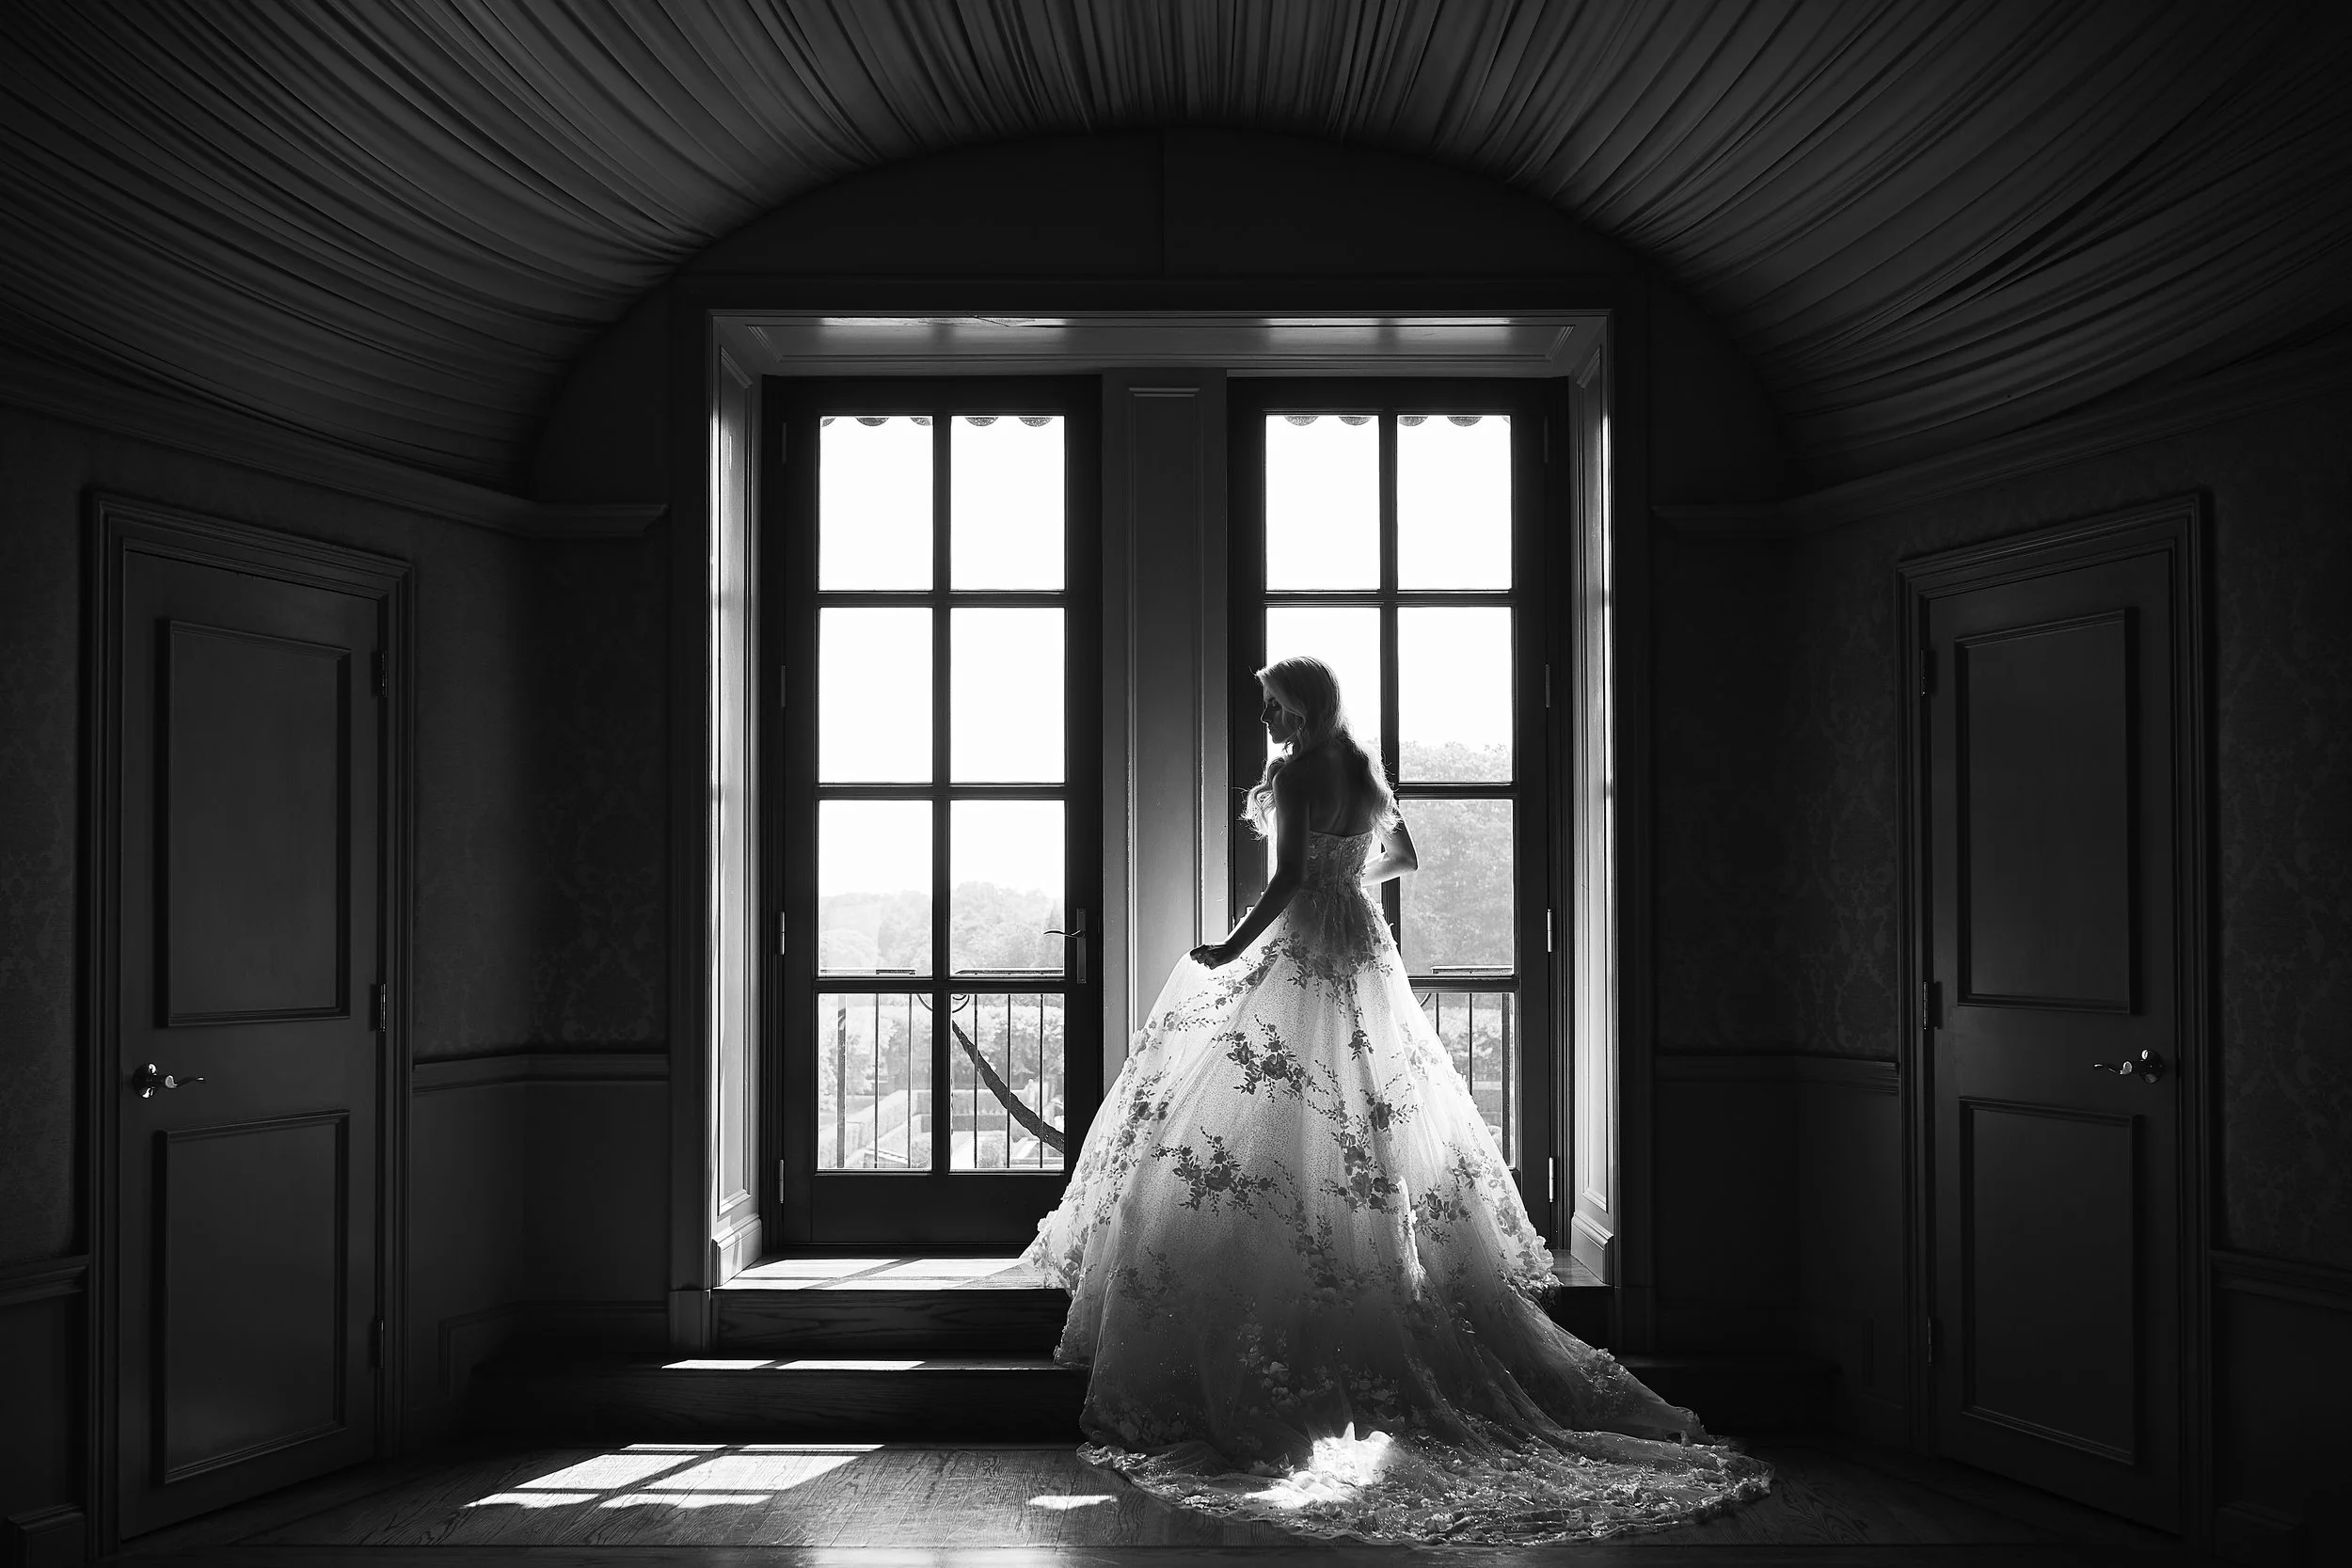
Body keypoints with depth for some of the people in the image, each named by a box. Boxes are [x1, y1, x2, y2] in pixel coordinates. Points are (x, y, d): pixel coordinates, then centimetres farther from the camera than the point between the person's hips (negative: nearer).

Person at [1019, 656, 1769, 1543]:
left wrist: (1230, 948, -16)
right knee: (1376, 1120, 16)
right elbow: (1400, 858, 23)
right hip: (1363, 955, 8)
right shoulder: (1364, 772, 11)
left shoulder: (1295, 775, -12)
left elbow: (1289, 877, -21)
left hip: (1298, 953, -8)